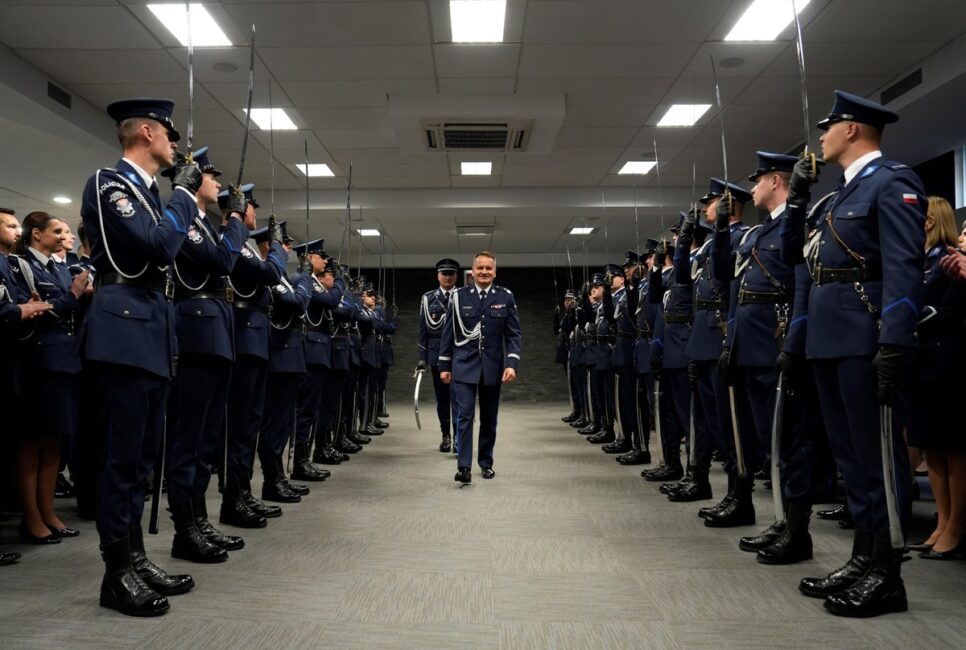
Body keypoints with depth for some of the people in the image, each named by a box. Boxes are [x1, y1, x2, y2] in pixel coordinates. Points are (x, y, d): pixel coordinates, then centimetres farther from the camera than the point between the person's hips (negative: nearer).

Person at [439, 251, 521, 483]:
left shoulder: (506, 297, 0)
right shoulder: (459, 296, 0)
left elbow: (514, 334, -1)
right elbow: (448, 333, 4)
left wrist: (512, 364, -13)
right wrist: (444, 366, 3)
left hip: (493, 367, 1)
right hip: (464, 366, -1)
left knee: (489, 418, 11)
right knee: (464, 416, -6)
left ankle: (486, 462, 25)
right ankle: (463, 466, -4)